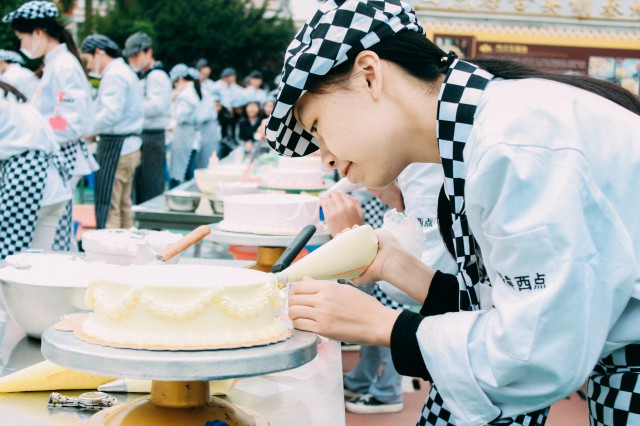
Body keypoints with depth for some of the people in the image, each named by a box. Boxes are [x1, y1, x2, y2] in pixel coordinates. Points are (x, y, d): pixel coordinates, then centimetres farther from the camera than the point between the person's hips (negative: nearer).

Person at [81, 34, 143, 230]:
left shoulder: (114, 75, -12)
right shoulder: (127, 71, 19)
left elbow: (110, 114, -22)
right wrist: (92, 131, 14)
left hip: (115, 147, -10)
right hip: (130, 145, 10)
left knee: (107, 210, -9)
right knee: (124, 208, 13)